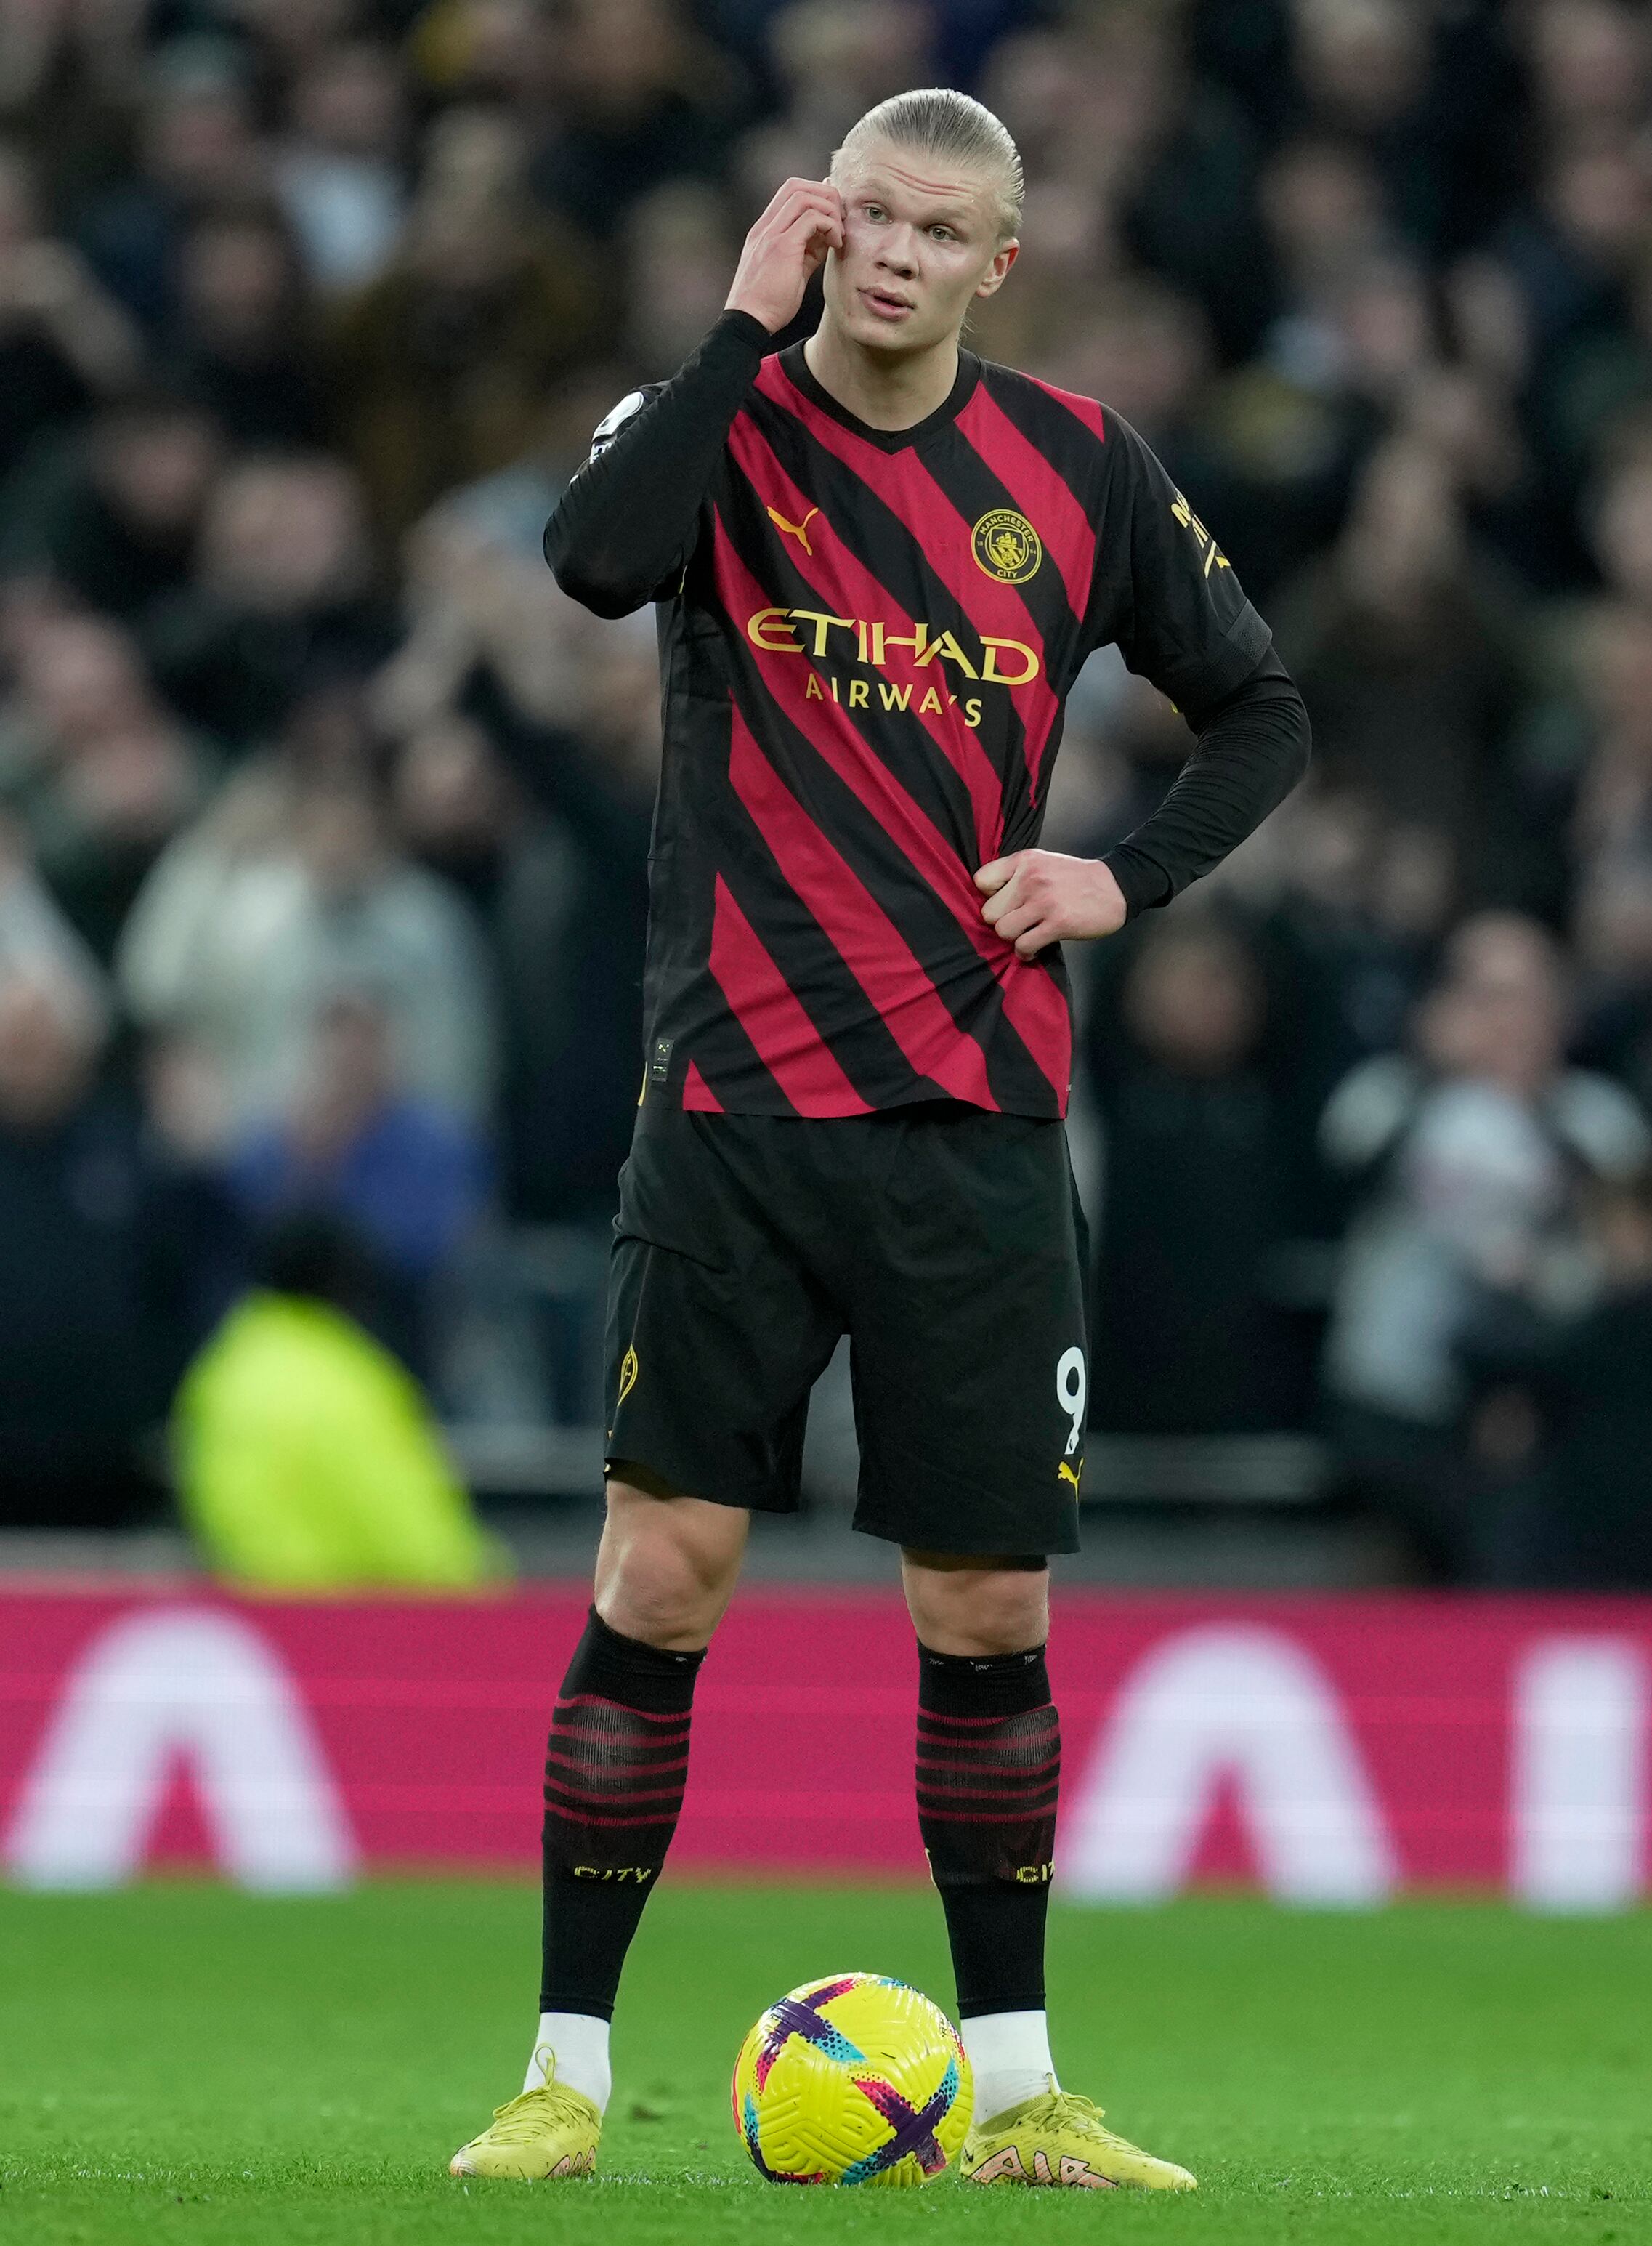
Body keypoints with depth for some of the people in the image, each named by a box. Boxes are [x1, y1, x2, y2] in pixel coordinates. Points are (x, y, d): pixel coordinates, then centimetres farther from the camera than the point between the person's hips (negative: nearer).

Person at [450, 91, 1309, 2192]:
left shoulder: (1079, 470, 5)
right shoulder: (722, 423, -1)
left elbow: (1260, 710, 16)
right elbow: (597, 556, -25)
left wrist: (1125, 879, 0)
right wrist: (751, 319, -21)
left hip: (975, 1127, 2)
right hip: (735, 1099, -2)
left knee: (989, 1605, 4)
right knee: (662, 1569, -7)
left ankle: (1014, 2090, 15)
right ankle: (569, 2070, 1)